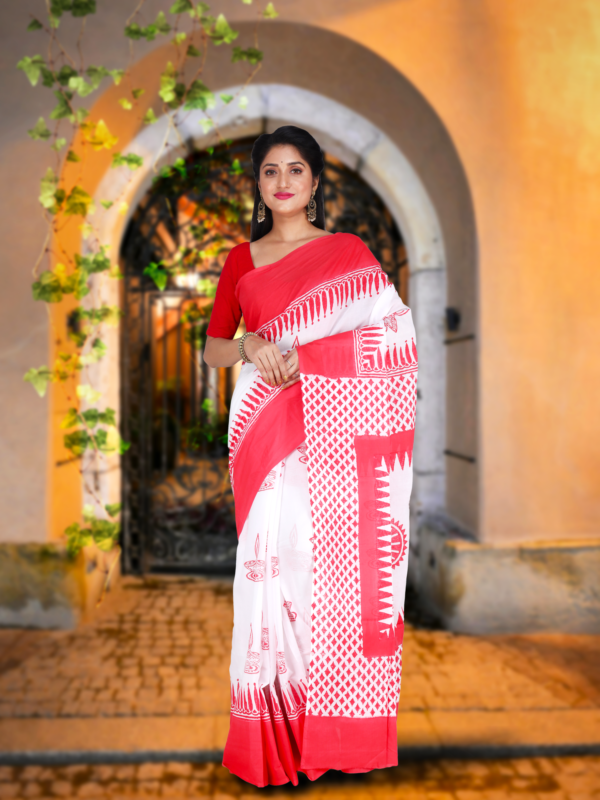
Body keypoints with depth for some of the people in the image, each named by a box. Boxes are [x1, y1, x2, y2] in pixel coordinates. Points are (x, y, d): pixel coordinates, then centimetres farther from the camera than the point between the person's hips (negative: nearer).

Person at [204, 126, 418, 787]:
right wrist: (250, 345, -9)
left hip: (332, 427, -1)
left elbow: (390, 335, -1)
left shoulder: (348, 252, 9)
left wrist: (302, 354, -13)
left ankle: (337, 728, 12)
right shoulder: (241, 259, 14)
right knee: (274, 557, -2)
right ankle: (277, 727, 11)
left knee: (337, 560, -2)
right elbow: (213, 349, 14)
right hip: (265, 427, 1)